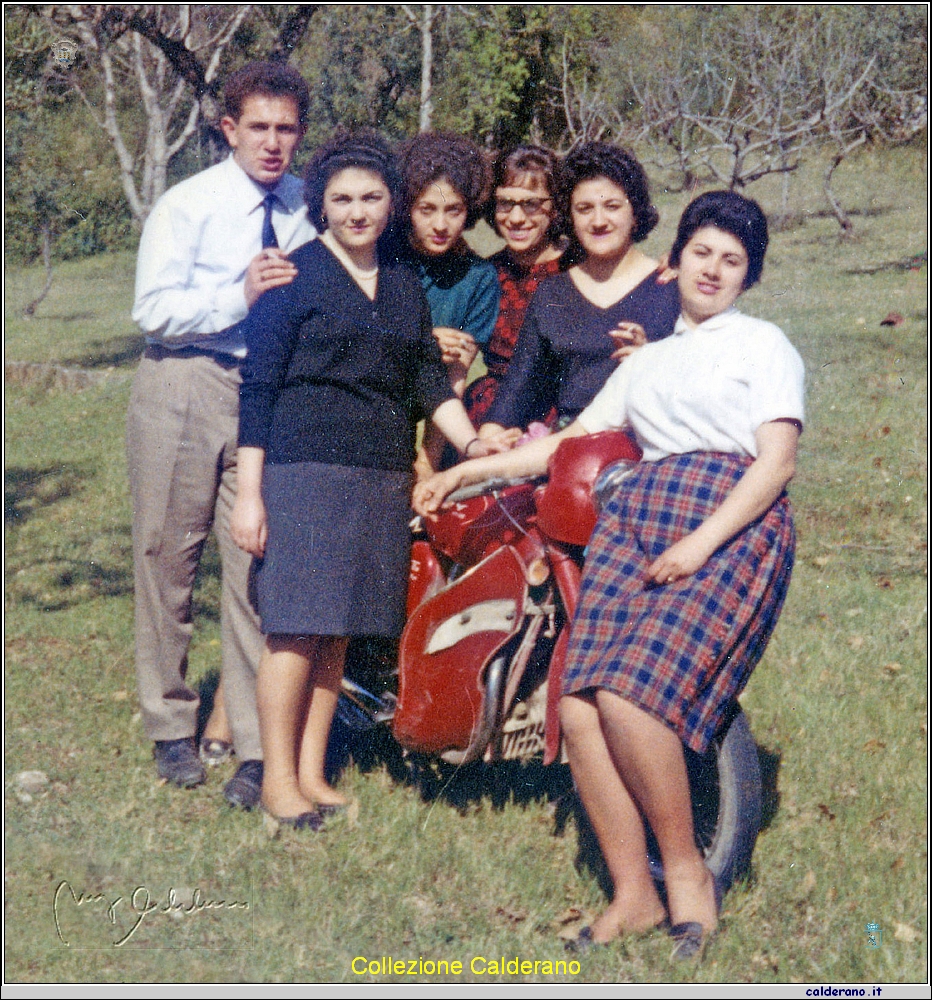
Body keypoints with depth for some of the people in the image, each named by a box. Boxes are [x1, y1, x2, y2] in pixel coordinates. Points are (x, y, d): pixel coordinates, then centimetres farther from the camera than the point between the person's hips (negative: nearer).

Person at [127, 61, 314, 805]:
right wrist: (241, 296, -22)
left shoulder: (308, 209, 5)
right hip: (184, 388, -2)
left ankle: (260, 748, 5)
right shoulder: (188, 206, -6)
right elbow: (154, 310, -11)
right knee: (168, 555, 6)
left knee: (259, 563, -1)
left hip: (270, 394, 2)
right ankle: (172, 729, 21)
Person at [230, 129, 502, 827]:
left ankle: (312, 773, 16)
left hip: (382, 477, 5)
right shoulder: (295, 275, -1)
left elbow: (429, 378, 16)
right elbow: (258, 385, -3)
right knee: (295, 625, -7)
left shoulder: (404, 284, 17)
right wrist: (249, 492, -8)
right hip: (303, 468, -5)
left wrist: (471, 441, -2)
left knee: (338, 628, 7)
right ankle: (278, 777, 2)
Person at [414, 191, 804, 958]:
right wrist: (467, 472, 25)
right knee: (580, 705, -16)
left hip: (732, 530, -5)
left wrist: (699, 544, -13)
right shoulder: (648, 360, 30)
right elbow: (571, 441, 31)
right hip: (635, 522, 5)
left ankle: (687, 873, -10)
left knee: (630, 696, -25)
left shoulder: (764, 345, 12)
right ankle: (633, 895, -9)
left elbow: (777, 463, -1)